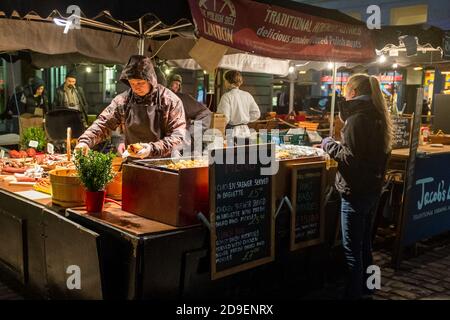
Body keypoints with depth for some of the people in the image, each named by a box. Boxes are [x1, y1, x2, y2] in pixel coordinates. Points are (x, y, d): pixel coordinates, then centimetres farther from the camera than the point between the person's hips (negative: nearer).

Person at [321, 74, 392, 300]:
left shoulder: (357, 118, -17)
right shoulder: (379, 117, 11)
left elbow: (349, 158, -21)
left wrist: (329, 144, -7)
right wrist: (341, 145, 17)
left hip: (356, 192, -9)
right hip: (373, 190, 10)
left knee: (352, 249, -1)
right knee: (365, 243, 21)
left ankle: (353, 293, 8)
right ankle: (365, 288, 34)